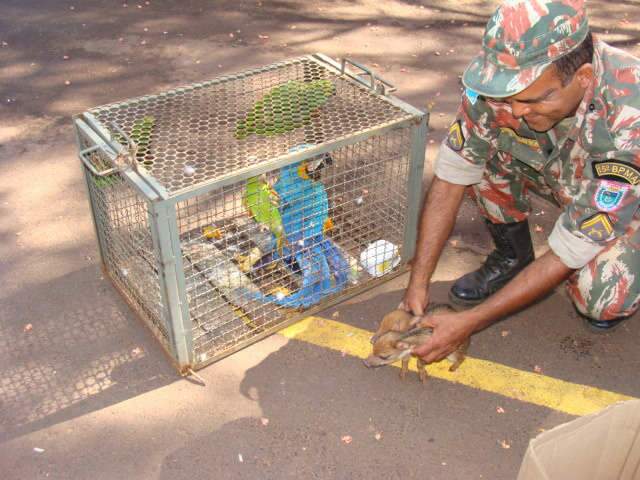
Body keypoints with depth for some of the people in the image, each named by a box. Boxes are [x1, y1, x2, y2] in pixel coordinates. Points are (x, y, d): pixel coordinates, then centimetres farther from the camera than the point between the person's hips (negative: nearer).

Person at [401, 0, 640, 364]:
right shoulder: (506, 78, -28)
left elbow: (566, 258, -34)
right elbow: (450, 178, -21)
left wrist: (469, 322, -33)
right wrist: (419, 281, -23)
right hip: (564, 177, 4)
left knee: (601, 300, -32)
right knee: (479, 149, -22)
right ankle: (512, 256, 3)